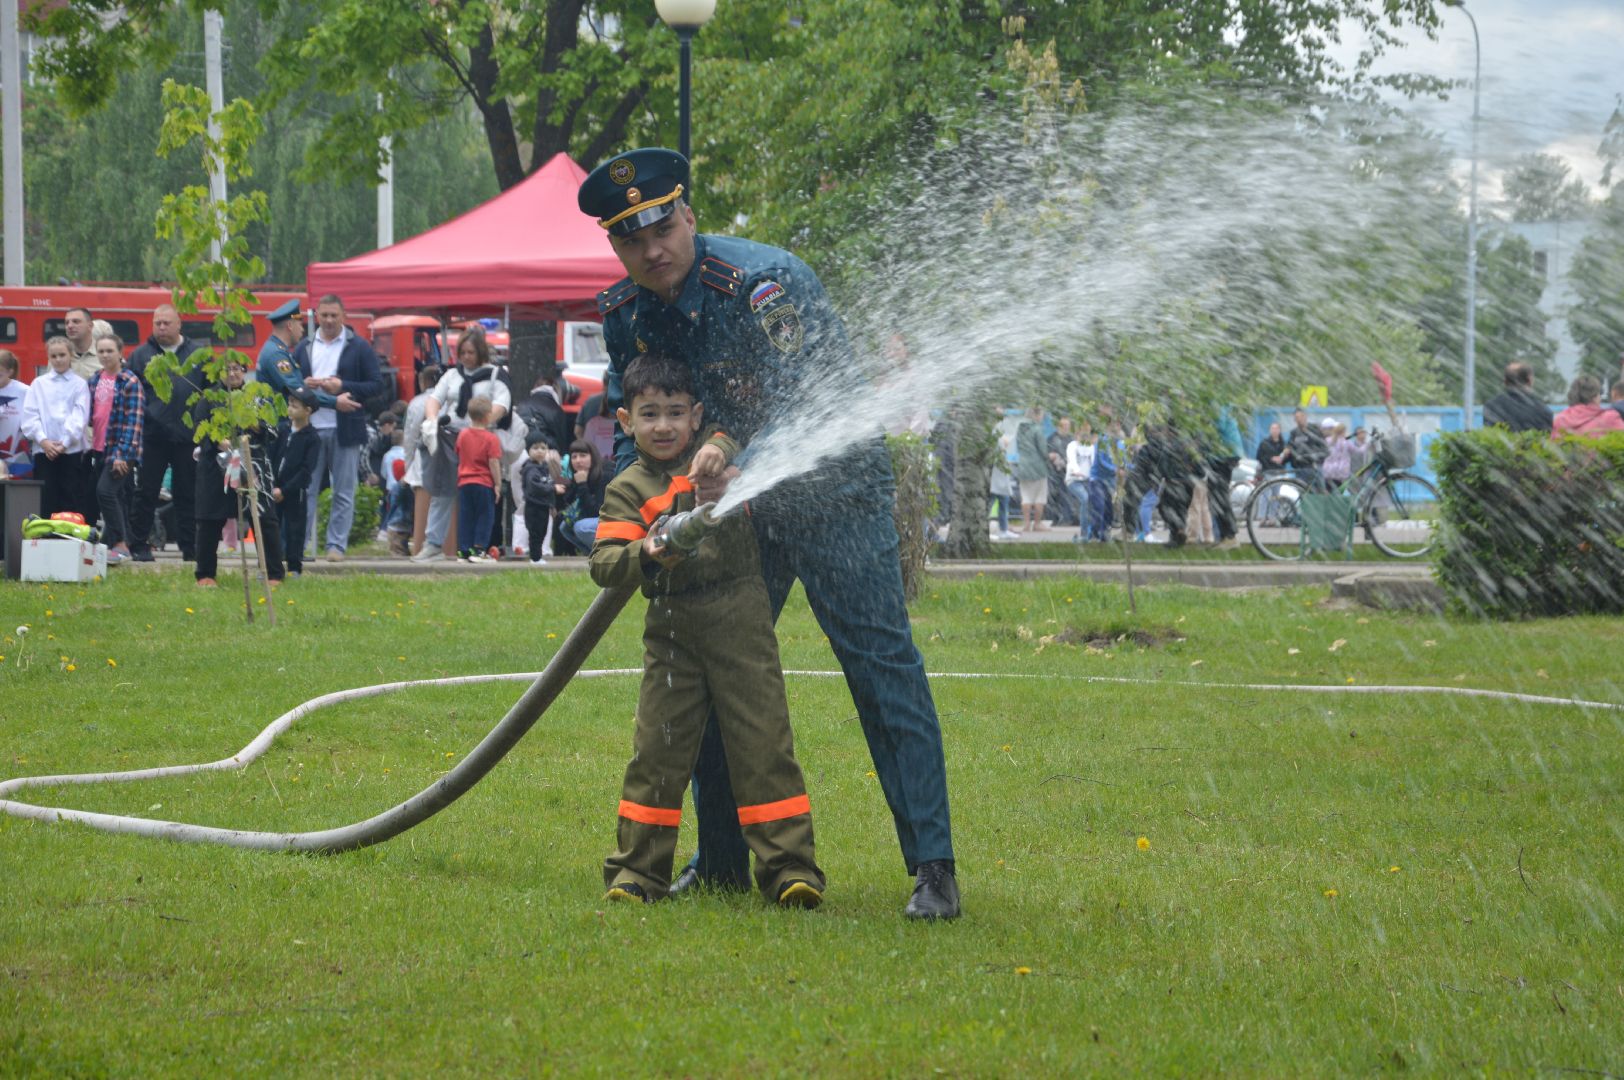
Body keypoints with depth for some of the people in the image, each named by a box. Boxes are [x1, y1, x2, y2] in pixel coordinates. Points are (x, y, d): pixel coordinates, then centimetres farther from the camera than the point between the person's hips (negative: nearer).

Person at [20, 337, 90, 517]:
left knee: (71, 503, -2)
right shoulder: (39, 384, 11)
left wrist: (64, 443, -13)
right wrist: (43, 441, -10)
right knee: (46, 503, -1)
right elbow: (30, 415, 3)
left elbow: (80, 417, -3)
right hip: (43, 452, 2)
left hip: (72, 450, -1)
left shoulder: (79, 384, 6)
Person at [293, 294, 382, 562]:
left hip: (344, 429, -2)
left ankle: (336, 545, 5)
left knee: (343, 492, 1)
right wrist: (304, 385, -6)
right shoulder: (304, 348, 13)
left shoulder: (359, 347, 3)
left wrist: (342, 387, -14)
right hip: (310, 428, 2)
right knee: (305, 489, 1)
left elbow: (376, 384, -1)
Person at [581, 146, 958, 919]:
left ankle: (933, 869, -12)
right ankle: (721, 862, 18)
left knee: (882, 667, -11)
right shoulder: (626, 312, -3)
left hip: (832, 496, -7)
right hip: (737, 507, 7)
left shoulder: (762, 284, -25)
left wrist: (748, 471, -45)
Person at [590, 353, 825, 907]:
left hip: (740, 617, -1)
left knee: (763, 741, -3)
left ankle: (789, 867, -2)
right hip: (672, 629, 1)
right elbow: (604, 562, -4)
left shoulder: (715, 459, 9)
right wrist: (647, 554, -25)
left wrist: (721, 447, -30)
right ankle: (637, 870, 11)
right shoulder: (628, 489, 6)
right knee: (658, 747, 1)